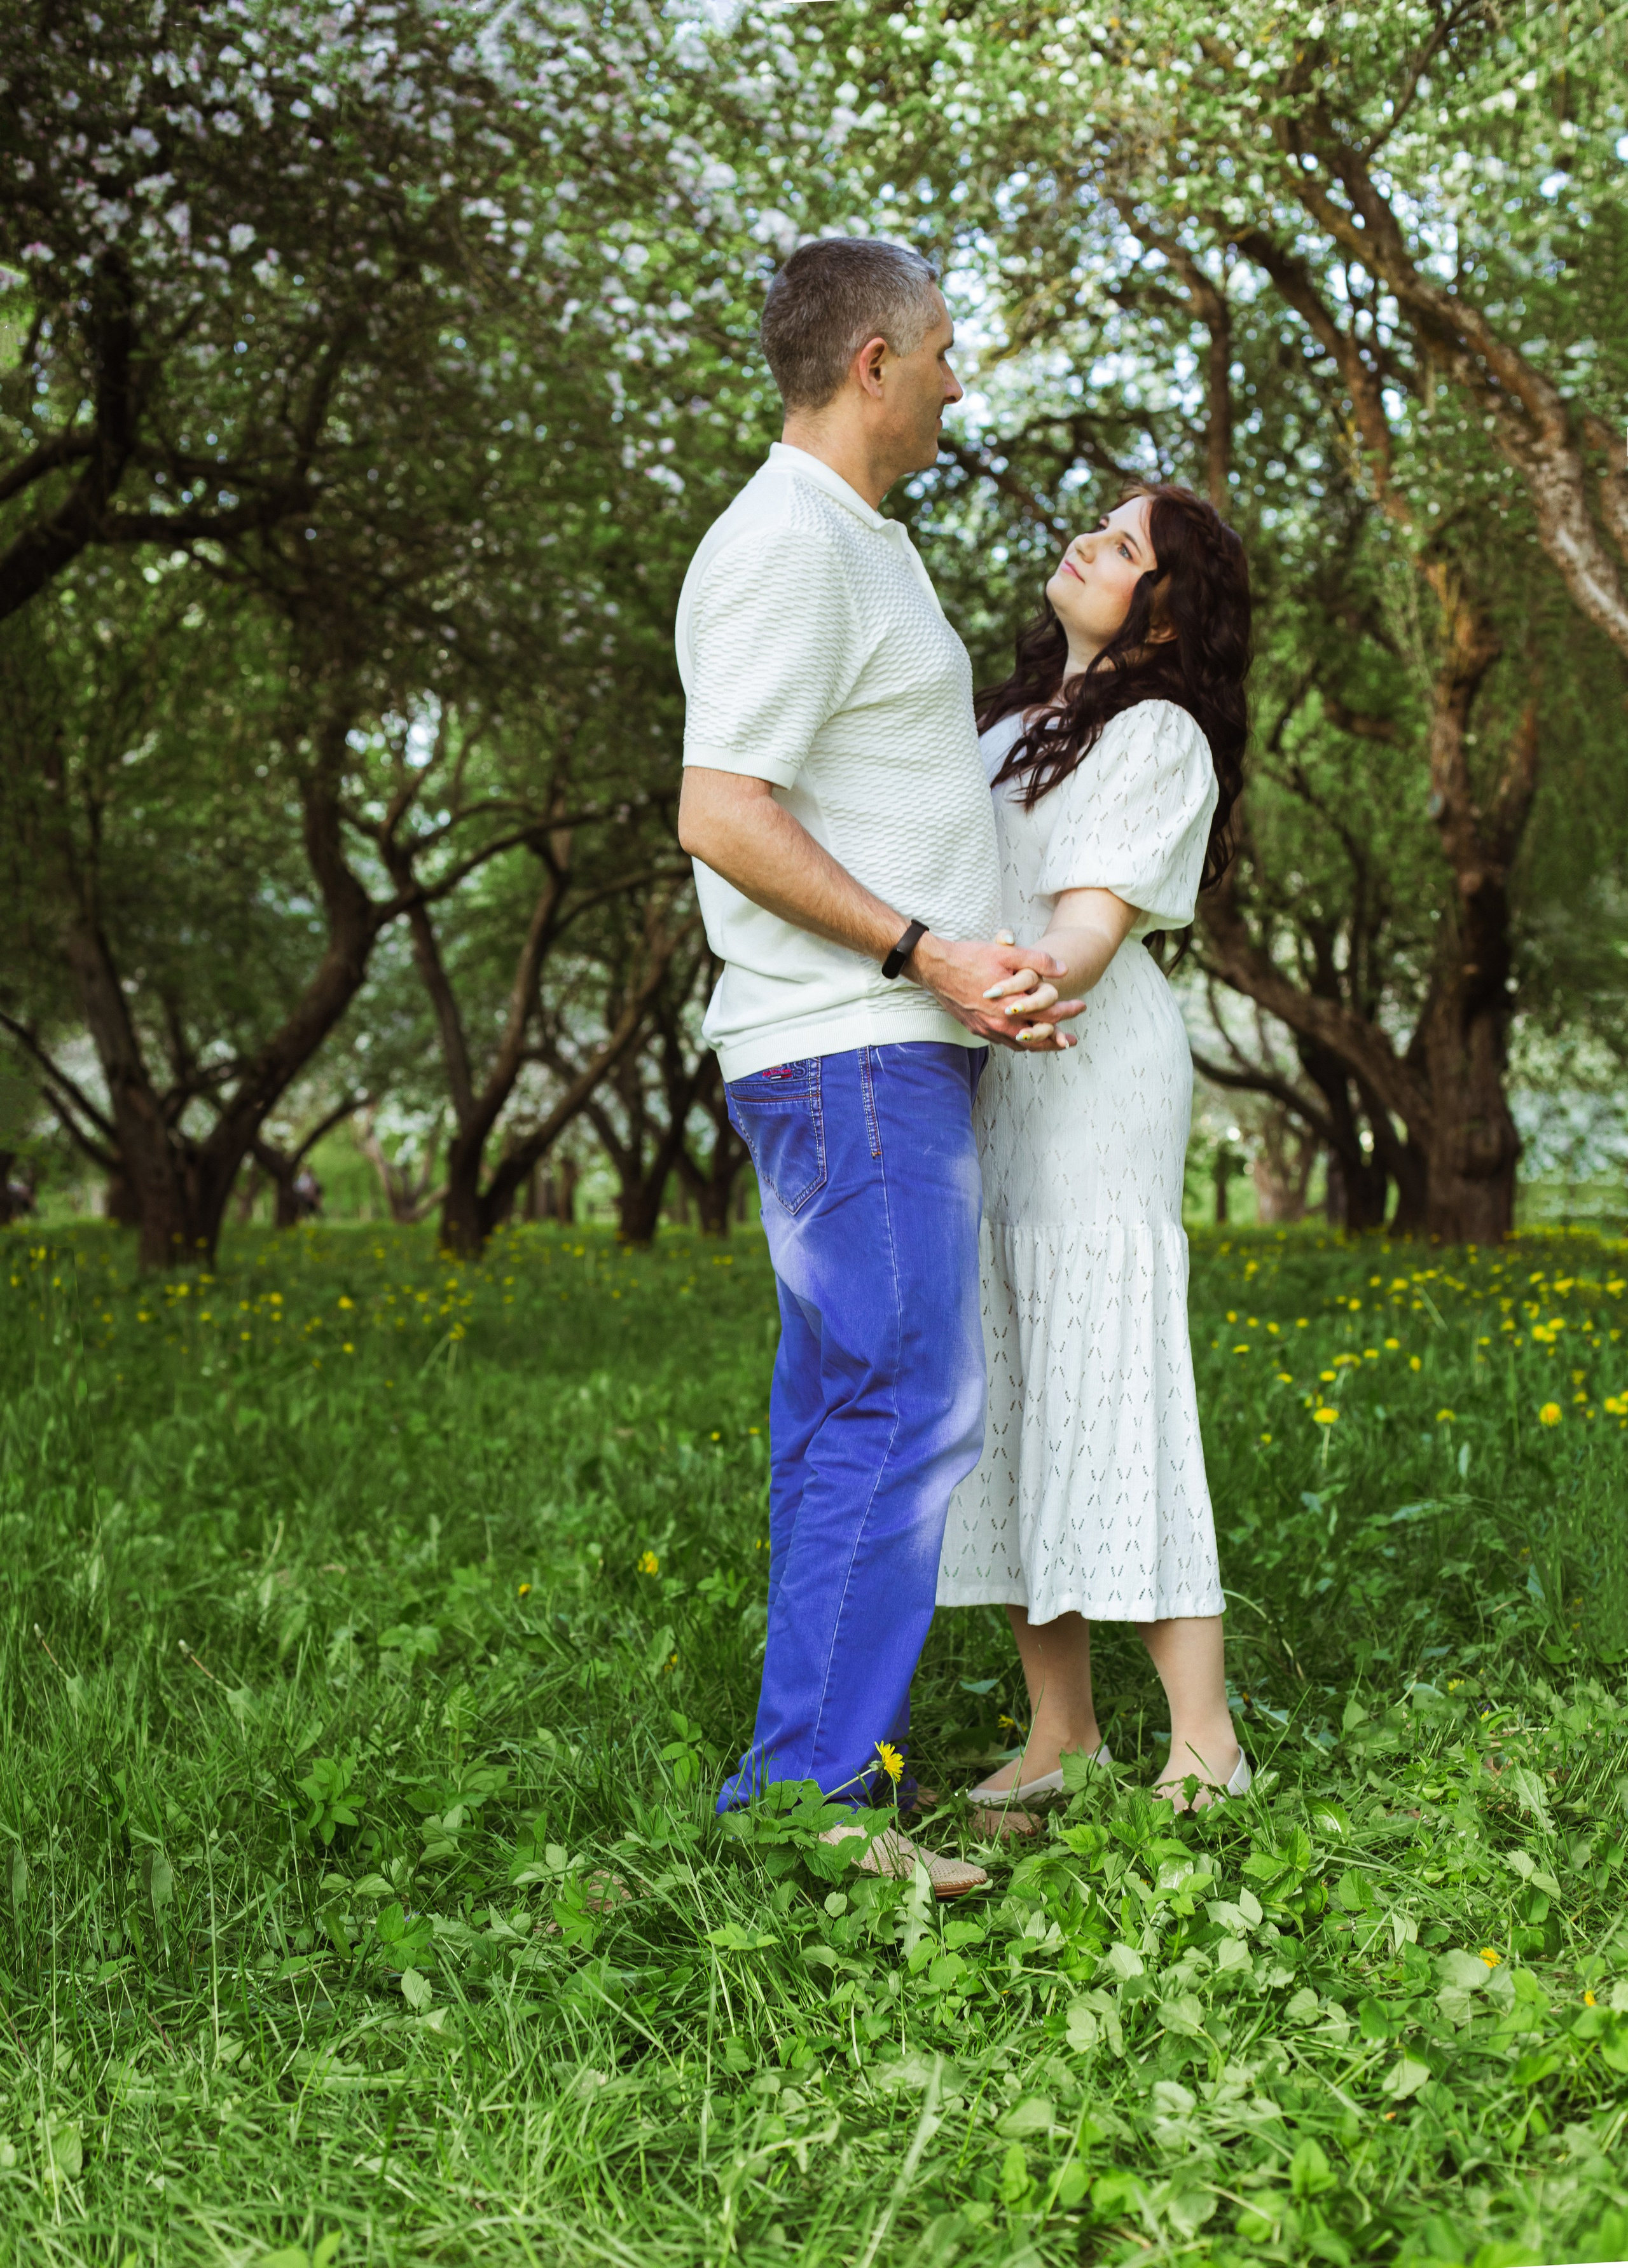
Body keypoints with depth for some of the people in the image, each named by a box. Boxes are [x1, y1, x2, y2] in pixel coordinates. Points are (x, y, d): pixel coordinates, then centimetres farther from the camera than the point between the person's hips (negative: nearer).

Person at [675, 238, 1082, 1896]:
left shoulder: (853, 545, 22)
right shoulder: (788, 544, -11)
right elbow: (721, 816, -19)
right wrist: (926, 952, -19)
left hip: (890, 1049, 10)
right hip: (852, 1054, -10)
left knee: (846, 1420, 9)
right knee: (904, 1413, -12)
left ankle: (830, 1776, 15)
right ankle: (808, 1789, -7)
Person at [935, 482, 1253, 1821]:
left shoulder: (1157, 735, -3)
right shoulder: (1021, 717, 23)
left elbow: (1098, 918, -17)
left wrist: (1041, 988, -36)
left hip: (1088, 1072, -8)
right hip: (977, 1090, 8)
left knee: (1106, 1389, -12)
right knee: (1008, 1399, 5)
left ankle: (1203, 1747, -6)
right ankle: (1061, 1734, 11)